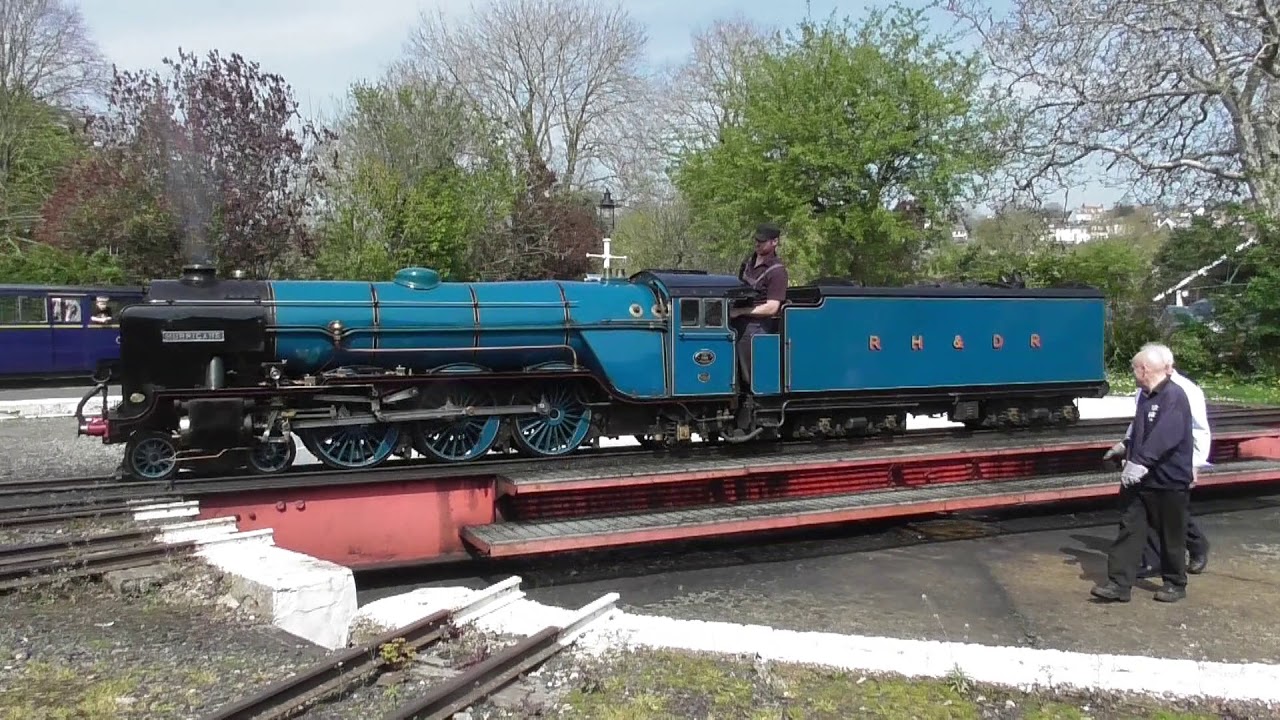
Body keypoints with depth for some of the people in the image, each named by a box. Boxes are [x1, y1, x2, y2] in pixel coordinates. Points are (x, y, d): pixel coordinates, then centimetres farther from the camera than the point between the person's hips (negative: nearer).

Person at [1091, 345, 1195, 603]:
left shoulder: (1174, 396, -18)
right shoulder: (1147, 396, 11)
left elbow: (1164, 437, -30)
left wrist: (1139, 463, -33)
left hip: (1169, 480, -8)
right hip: (1139, 479, 8)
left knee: (1171, 535, 8)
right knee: (1129, 529, 4)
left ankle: (1176, 584, 24)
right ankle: (1119, 584, 5)